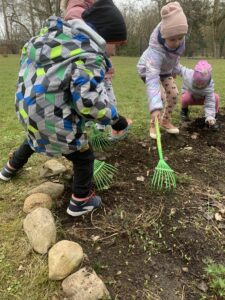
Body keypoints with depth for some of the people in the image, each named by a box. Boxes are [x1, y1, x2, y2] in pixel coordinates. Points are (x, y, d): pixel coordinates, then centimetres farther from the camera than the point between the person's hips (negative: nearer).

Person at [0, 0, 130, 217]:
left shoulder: (55, 32, 5)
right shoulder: (90, 56, -22)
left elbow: (27, 51, 18)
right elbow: (89, 101, -28)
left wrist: (30, 85, 27)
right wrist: (116, 119, -13)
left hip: (27, 105, 9)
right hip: (53, 120, -9)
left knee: (34, 138, 39)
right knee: (83, 156, 13)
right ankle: (80, 202, 28)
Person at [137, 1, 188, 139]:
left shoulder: (178, 37, -27)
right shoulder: (156, 51, -46)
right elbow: (152, 80, -55)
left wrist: (175, 69, 10)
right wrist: (155, 107, -65)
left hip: (165, 70, 6)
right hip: (148, 69, -6)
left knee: (174, 94, -2)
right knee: (159, 96, -23)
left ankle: (166, 121, 18)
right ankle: (153, 125, -2)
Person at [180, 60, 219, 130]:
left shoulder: (209, 85, -33)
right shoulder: (188, 74, -34)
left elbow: (209, 103, -35)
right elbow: (181, 69, -11)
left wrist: (210, 117, -47)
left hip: (202, 99, 1)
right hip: (190, 97, 0)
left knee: (216, 97, -27)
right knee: (185, 97, -38)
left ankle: (213, 117, -6)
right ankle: (184, 111, -2)